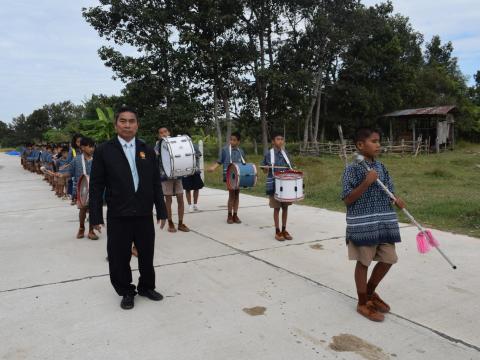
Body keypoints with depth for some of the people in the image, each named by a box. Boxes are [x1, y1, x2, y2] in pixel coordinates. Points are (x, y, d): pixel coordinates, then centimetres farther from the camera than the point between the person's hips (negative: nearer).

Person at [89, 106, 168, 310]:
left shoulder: (147, 151, 7)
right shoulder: (103, 151, -2)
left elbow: (156, 184, 7)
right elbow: (96, 186, -3)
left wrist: (161, 211, 5)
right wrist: (96, 216, -7)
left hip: (144, 215, 3)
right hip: (118, 216, -2)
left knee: (147, 255, 13)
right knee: (119, 258, 8)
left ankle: (146, 287, 36)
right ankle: (126, 292, 30)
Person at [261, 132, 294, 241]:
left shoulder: (285, 153, 7)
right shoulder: (268, 154, -5)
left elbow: (290, 168, 13)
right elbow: (265, 170, 1)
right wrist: (267, 168, -21)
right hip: (274, 185, -4)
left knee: (285, 207, 9)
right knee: (277, 208, 2)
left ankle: (284, 230, 21)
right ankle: (277, 231, 12)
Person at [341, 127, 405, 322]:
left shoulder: (381, 167, 8)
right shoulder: (352, 169, -12)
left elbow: (388, 191, 16)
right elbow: (347, 199, -15)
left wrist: (396, 200, -7)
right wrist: (366, 182, -24)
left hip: (384, 222, 7)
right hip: (363, 224, -7)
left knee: (388, 259, 12)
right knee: (363, 262, 5)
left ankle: (370, 291, 36)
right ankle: (363, 303, 23)